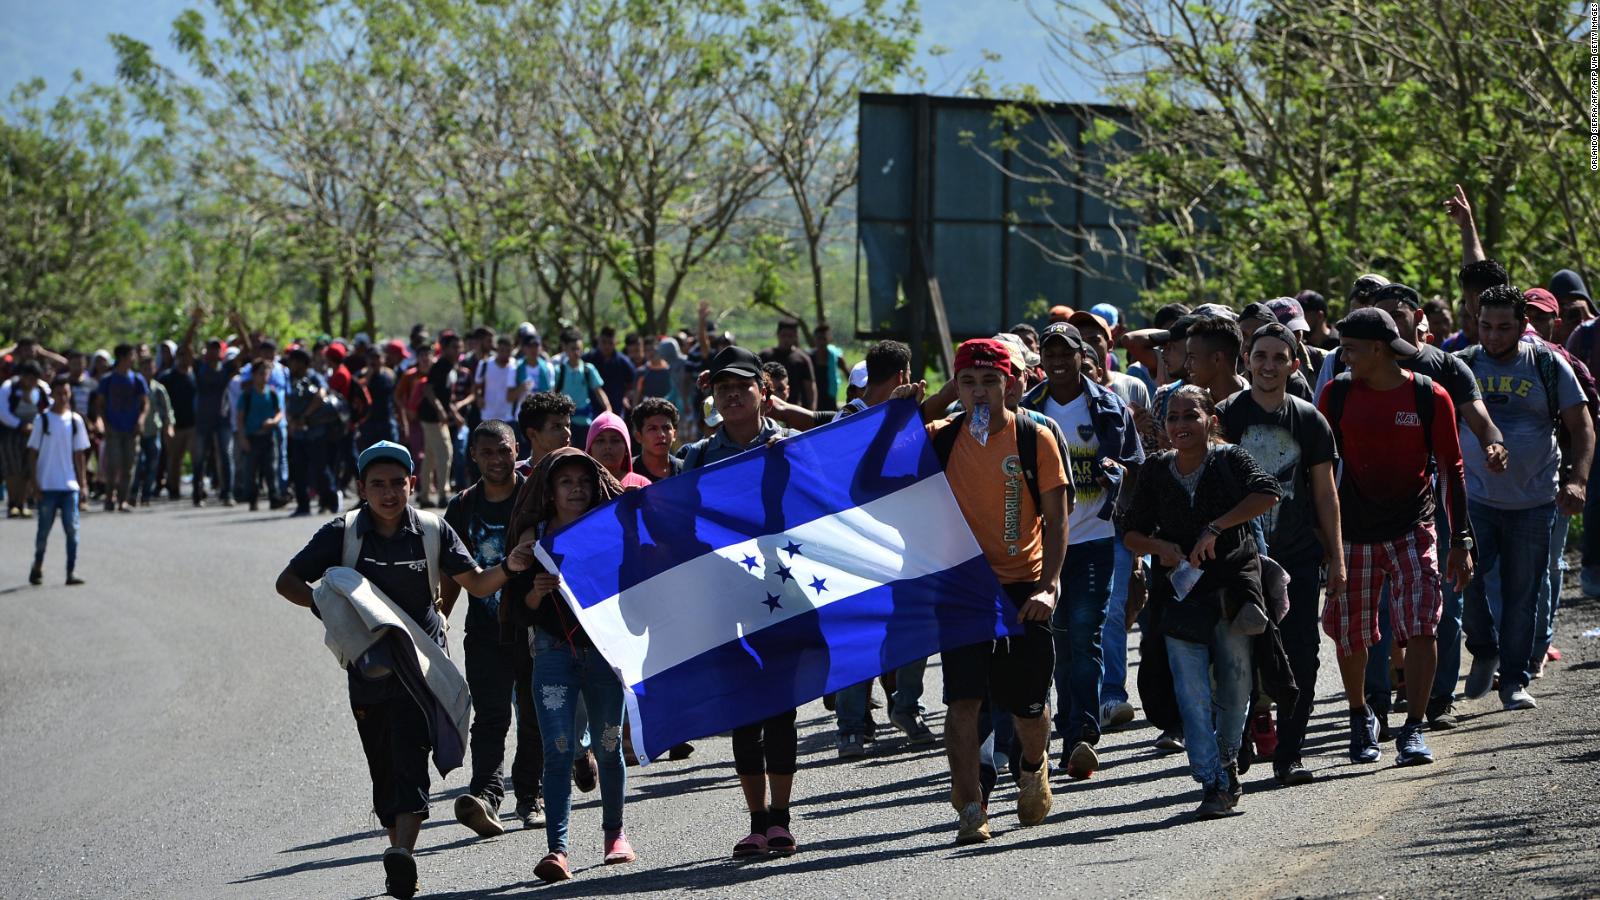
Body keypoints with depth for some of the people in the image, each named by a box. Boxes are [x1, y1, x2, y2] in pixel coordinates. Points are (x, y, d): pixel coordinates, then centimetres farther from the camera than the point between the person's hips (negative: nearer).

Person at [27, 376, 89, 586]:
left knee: (72, 528, -5)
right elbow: (33, 453, 0)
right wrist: (35, 483, -6)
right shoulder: (42, 420, -1)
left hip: (70, 484, 2)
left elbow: (79, 454, 11)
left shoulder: (75, 420, 6)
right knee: (44, 528, 5)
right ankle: (37, 567, 23)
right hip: (47, 485, -2)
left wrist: (82, 481, 5)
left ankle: (72, 571, -3)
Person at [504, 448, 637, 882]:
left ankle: (615, 832, 30)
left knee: (609, 747, 10)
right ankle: (557, 849, -17)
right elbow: (520, 611, 1)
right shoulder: (534, 538, 2)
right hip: (554, 651, -1)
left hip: (605, 649, 1)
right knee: (558, 751, -11)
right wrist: (537, 592, -19)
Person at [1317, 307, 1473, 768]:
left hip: (1412, 530, -2)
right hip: (1352, 533, 2)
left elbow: (1452, 469, 0)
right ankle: (1360, 718, 30)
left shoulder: (1430, 397, -5)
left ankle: (1413, 731, -11)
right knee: (1349, 634, 6)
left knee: (1420, 626, -15)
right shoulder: (1337, 394, 0)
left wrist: (1461, 540, -2)